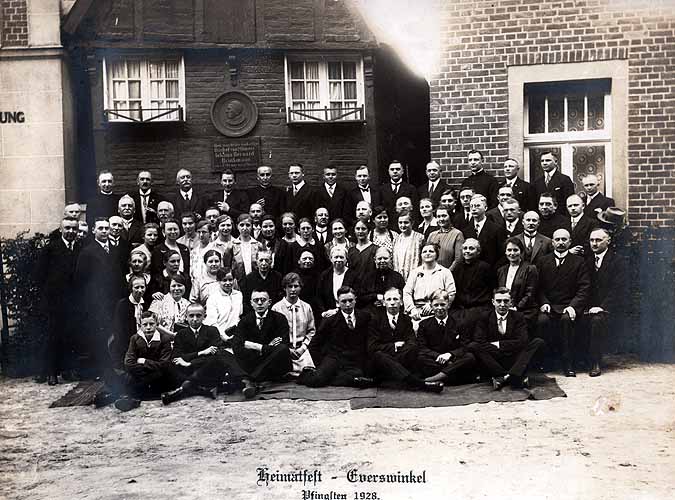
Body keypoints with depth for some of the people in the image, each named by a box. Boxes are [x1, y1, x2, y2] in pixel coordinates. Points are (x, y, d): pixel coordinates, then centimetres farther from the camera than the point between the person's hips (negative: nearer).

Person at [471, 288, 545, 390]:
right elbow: (479, 342, -12)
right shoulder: (485, 319, 3)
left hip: (514, 361, 1)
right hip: (494, 362, -1)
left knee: (538, 342, -17)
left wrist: (499, 344, -11)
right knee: (472, 346, -25)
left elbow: (522, 341, -10)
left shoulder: (518, 317, 5)